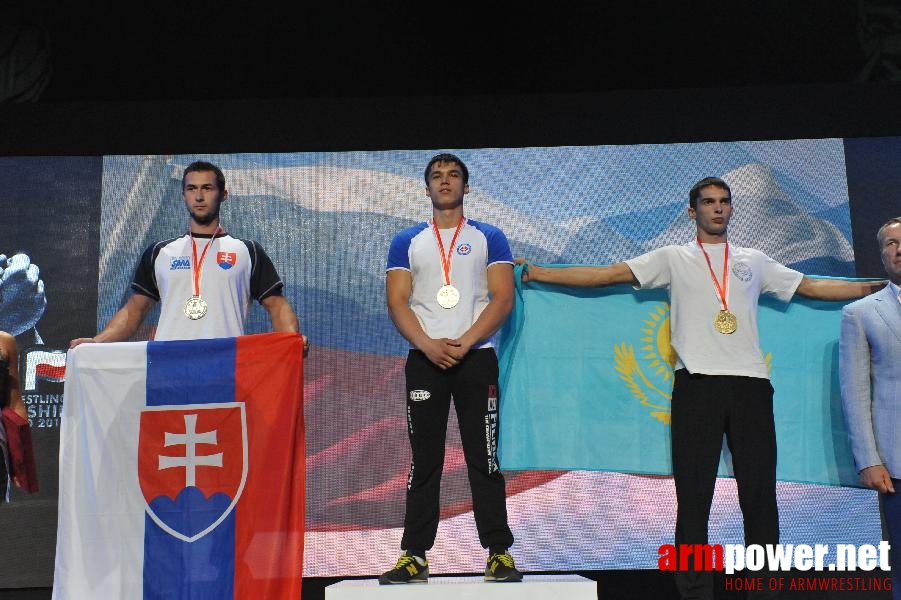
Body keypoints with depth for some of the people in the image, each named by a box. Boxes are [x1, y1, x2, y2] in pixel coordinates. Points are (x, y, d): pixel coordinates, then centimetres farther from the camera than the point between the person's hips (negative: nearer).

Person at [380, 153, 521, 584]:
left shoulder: (489, 238, 8)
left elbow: (503, 298, -1)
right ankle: (414, 556, 10)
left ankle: (498, 553, 9)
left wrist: (464, 343, -13)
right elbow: (397, 302, 3)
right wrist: (429, 346, -12)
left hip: (476, 358, -1)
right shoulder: (407, 241, 12)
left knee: (484, 459, 1)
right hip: (424, 360, 1)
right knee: (423, 463, 4)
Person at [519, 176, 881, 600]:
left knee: (760, 493, 4)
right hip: (696, 384, -2)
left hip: (750, 383, 2)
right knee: (694, 495, 0)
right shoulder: (673, 259, 11)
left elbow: (814, 287, 23)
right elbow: (607, 275, 3)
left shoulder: (754, 261, 20)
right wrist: (536, 273, -5)